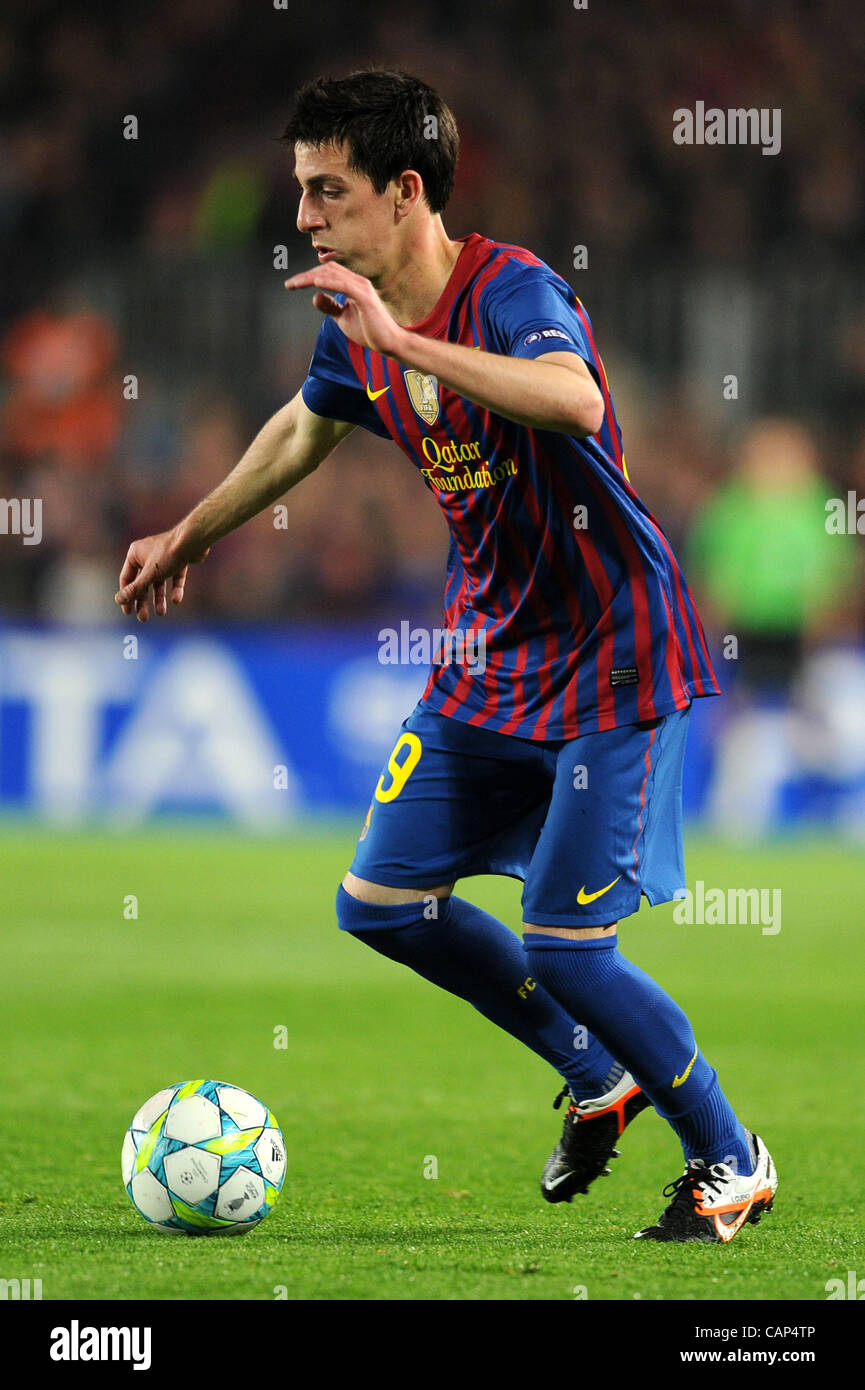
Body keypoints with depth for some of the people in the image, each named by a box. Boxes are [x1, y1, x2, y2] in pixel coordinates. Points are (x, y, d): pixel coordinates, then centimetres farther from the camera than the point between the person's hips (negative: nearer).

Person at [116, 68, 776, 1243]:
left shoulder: (513, 291, -23)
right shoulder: (355, 321, 1)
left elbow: (573, 399, -46)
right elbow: (305, 430, 23)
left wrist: (403, 343, -48)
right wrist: (190, 538, 35)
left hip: (612, 659, -8)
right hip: (489, 654, 8)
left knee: (564, 946, -11)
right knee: (382, 903, 7)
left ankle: (732, 1164, 10)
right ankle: (598, 1078, 26)